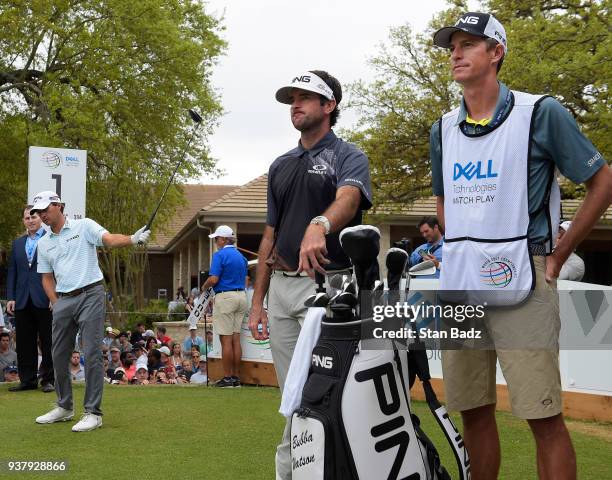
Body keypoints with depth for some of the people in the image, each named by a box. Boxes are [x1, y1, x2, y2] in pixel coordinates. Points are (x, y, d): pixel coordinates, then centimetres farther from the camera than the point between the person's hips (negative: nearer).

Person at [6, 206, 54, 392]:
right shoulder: (17, 244, 16)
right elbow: (12, 272, 15)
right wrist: (10, 298, 5)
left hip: (44, 300, -5)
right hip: (22, 301, 5)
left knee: (47, 343, 1)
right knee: (25, 344, 7)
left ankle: (48, 380, 7)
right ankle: (28, 380, 14)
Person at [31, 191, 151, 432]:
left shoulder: (84, 226, -1)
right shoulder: (43, 244, 15)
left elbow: (110, 239, -16)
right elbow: (47, 278, 19)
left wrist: (133, 239, -35)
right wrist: (56, 304, 6)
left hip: (90, 295, -6)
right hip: (63, 301, 6)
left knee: (91, 353, -10)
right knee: (59, 355, 10)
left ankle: (93, 412, -7)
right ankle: (64, 407, 25)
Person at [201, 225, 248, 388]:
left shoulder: (220, 255, -9)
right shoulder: (241, 256, 14)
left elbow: (213, 279, -16)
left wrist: (204, 287, 2)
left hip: (225, 297, -7)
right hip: (241, 296, 7)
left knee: (226, 339, -4)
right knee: (236, 339, 9)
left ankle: (227, 378, -3)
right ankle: (236, 377, 10)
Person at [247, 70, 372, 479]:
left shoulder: (349, 157, -1)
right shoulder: (281, 165, 19)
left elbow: (347, 198, -25)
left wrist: (319, 225, -48)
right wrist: (258, 301, 13)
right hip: (281, 287, 6)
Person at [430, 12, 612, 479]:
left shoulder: (540, 113, -4)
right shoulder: (444, 129, 13)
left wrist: (558, 255, -1)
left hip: (520, 283, -5)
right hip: (458, 285, 6)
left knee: (543, 415, -6)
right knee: (473, 410, 11)